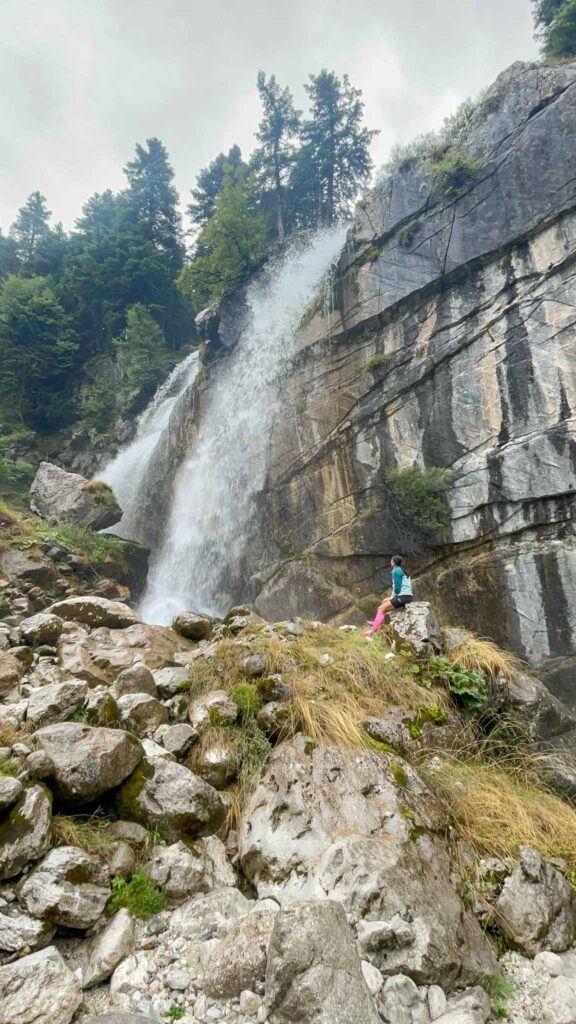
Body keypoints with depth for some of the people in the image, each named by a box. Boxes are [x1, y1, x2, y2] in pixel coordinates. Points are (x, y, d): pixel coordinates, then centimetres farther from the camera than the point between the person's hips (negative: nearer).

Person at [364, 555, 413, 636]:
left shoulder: (396, 570, -7)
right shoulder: (402, 570, 21)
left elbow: (397, 588, -14)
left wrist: (393, 596, 3)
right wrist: (392, 597, 12)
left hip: (403, 597, -10)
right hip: (407, 596, 10)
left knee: (381, 608, -11)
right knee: (385, 601, 25)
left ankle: (372, 630, -18)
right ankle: (378, 623, 22)